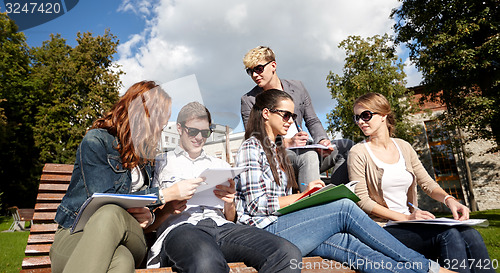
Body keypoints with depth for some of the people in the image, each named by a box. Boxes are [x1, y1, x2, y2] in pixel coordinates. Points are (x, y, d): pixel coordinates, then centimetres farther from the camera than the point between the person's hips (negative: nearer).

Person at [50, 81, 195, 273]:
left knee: (112, 215, -35)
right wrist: (167, 195, -10)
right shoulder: (96, 140, -2)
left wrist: (166, 210, -5)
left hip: (128, 239, 4)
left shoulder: (144, 157, 18)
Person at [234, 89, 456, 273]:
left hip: (282, 225, 7)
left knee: (348, 243, -18)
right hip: (266, 231, -7)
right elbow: (257, 204, -14)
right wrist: (304, 195, -8)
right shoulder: (251, 147, -5)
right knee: (344, 208, -19)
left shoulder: (276, 150, 21)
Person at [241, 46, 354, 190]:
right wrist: (287, 143, -20)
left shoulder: (297, 87, 12)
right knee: (308, 156, -35)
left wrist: (322, 141, -7)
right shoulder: (248, 100, 0)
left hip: (302, 150, 5)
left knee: (347, 146, -13)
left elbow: (312, 121, 15)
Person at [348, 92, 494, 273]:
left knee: (470, 235, -18)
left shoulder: (403, 147, 11)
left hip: (411, 221, 6)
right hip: (383, 229, -5)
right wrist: (405, 217, -16)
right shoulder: (359, 153, -7)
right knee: (448, 235, -26)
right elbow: (361, 200, -11)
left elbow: (427, 183, 11)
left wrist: (449, 199, -10)